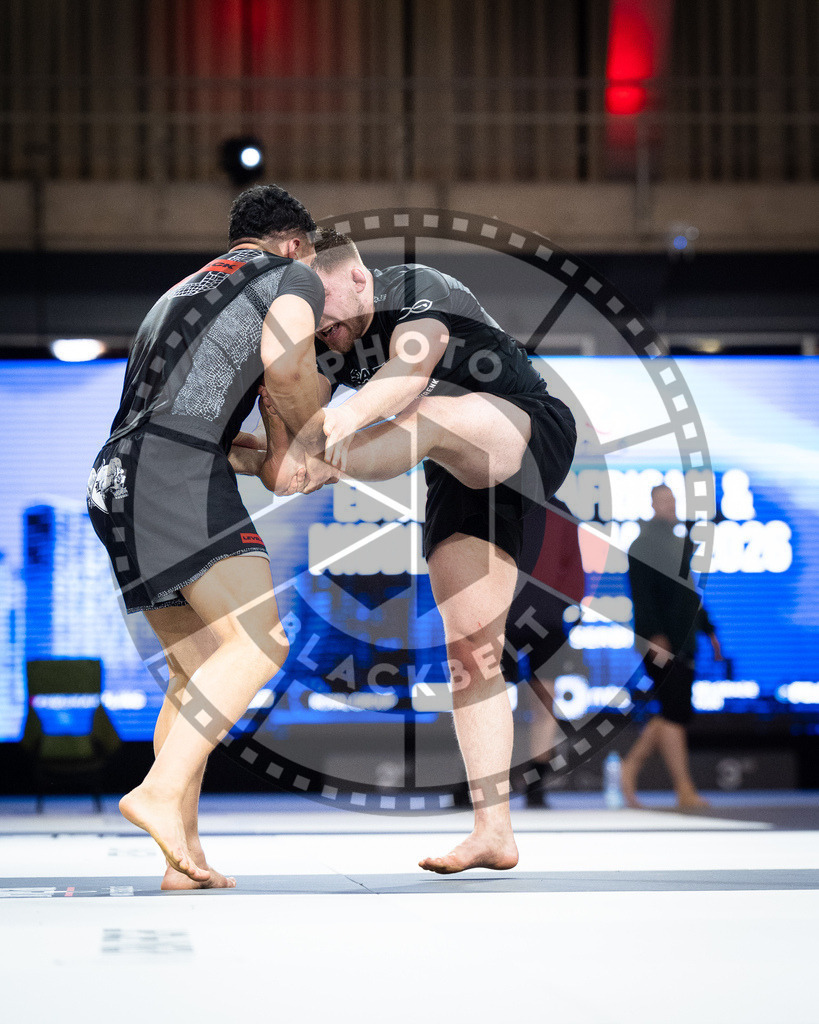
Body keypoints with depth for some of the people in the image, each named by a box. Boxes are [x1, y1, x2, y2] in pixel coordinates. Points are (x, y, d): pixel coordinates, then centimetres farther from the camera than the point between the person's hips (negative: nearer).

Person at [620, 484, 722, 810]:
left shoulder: (682, 542, 18)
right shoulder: (644, 544, -8)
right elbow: (641, 595, -16)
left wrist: (709, 631, 23)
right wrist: (655, 636, -24)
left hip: (681, 642, 9)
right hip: (659, 642, -9)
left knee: (675, 713, 8)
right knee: (676, 713, -9)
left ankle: (631, 766, 20)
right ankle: (684, 790, -8)